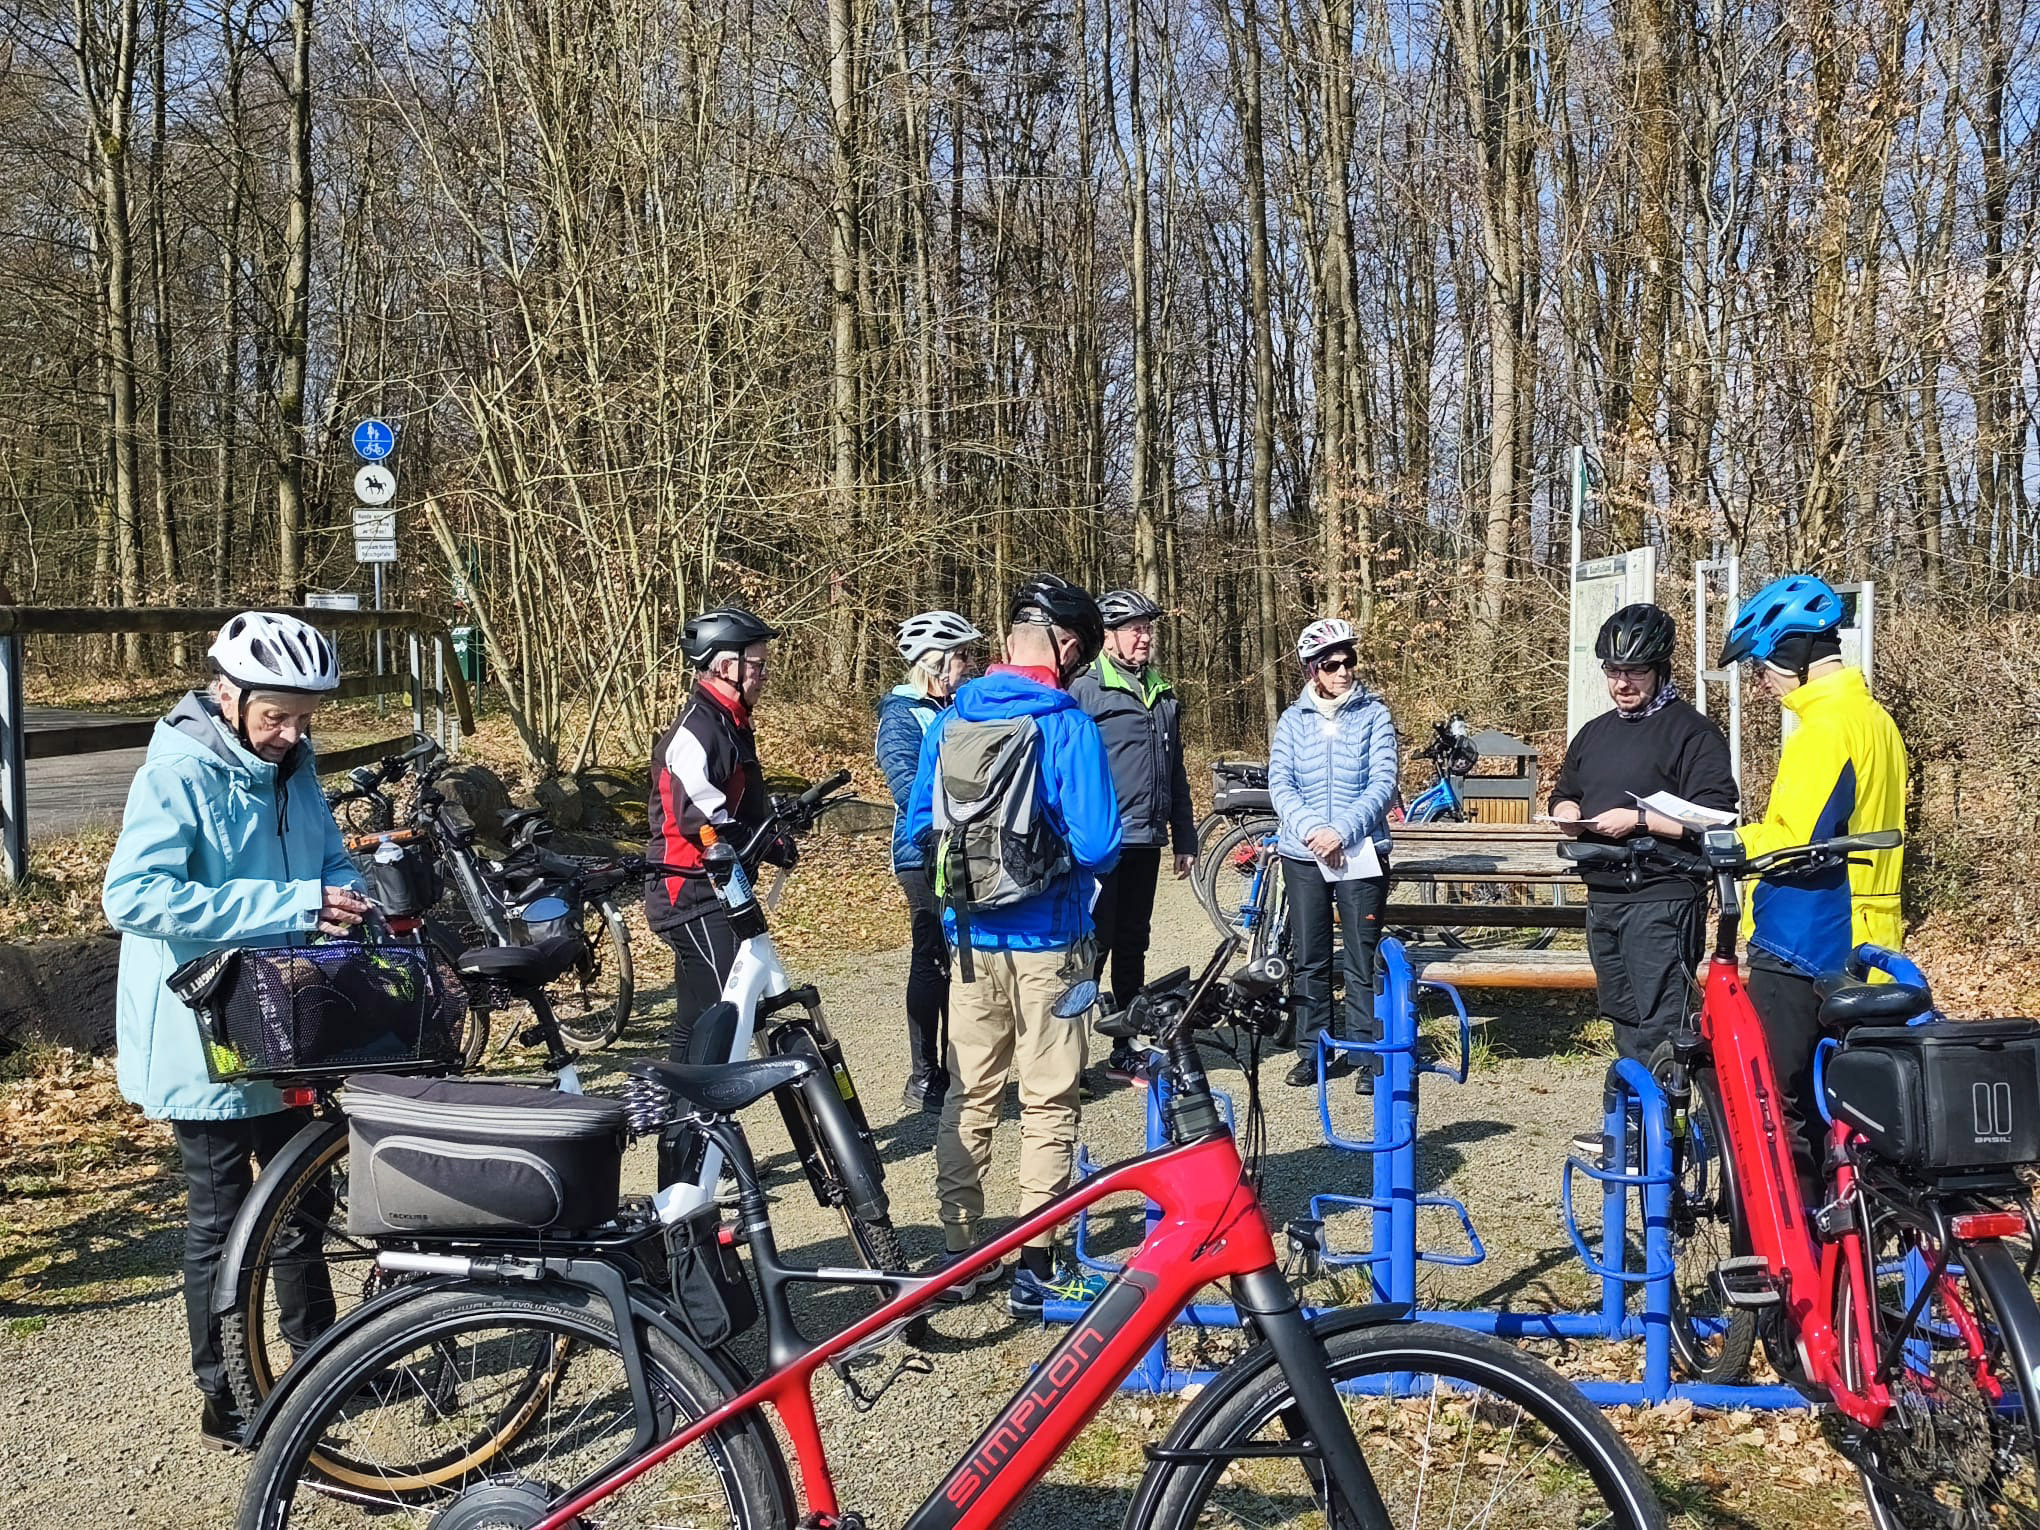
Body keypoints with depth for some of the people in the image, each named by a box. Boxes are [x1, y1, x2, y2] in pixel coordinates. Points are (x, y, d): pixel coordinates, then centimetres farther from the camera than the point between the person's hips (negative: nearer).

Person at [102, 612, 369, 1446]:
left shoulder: (292, 768, 4)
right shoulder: (177, 775, -20)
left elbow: (331, 859, 14)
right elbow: (134, 895, -31)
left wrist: (354, 901, -12)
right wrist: (290, 905, -34)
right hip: (204, 1038, -8)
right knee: (221, 1212, 4)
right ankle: (223, 1393, 19)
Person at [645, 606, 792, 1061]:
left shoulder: (732, 724, 17)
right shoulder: (696, 730, -16)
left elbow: (746, 804, 27)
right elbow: (699, 819, -26)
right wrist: (770, 846, -20)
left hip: (716, 891, 11)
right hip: (691, 892, -11)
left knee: (699, 1016, 15)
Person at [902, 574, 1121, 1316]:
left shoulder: (949, 721, 1)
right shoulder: (1066, 724, -15)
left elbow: (918, 827, 7)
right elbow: (1098, 844, -18)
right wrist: (1097, 853, 4)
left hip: (970, 937, 5)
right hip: (1047, 940, -4)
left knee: (969, 1095, 14)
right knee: (1048, 1103, 6)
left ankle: (959, 1251, 21)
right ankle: (1036, 1265, 9)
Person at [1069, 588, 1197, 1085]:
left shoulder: (1163, 696, 16)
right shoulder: (1085, 690, -6)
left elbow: (1176, 776, 21)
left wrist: (1185, 840, 19)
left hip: (1146, 842, 7)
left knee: (1132, 946, 13)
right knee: (1094, 945, -5)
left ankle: (1125, 1051, 21)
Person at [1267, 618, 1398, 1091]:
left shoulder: (1374, 715, 1)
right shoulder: (1293, 720, 7)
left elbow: (1383, 783, -6)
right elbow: (1280, 783, -1)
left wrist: (1342, 830, -17)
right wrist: (1310, 829, -17)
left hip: (1360, 853, -2)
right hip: (1302, 855, 2)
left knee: (1364, 959, -1)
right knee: (1309, 958, 8)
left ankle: (1366, 1054, 7)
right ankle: (1312, 1050, 18)